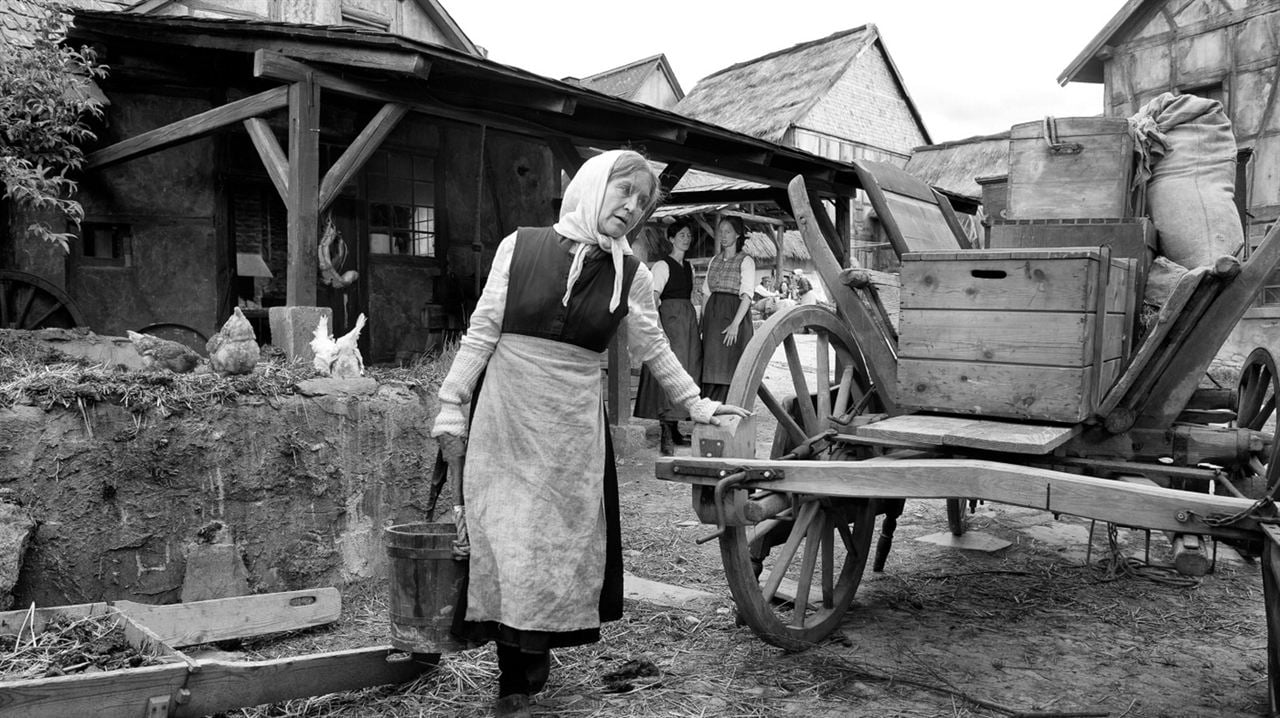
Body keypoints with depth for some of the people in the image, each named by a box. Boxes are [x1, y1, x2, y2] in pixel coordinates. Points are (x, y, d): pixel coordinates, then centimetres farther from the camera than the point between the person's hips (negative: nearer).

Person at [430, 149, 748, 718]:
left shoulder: (630, 276, 5)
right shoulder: (521, 246, -1)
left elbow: (655, 350, 17)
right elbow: (481, 334, 1)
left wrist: (696, 405, 22)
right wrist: (451, 408, -1)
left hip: (573, 433, 2)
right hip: (504, 424, -1)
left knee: (563, 548, 4)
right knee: (504, 548, 0)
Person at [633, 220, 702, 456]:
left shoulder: (689, 267, 17)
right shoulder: (662, 265, -5)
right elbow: (653, 299, -13)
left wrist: (696, 327, 13)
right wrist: (658, 328, -22)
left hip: (689, 321, 8)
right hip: (669, 319, -8)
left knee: (687, 372, 7)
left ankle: (675, 428, 16)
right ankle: (665, 435, -12)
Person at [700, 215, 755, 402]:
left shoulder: (745, 261, -2)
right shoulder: (714, 260, 16)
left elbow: (747, 296, -11)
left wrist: (735, 324, -21)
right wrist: (702, 322, 8)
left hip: (733, 315, -5)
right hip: (712, 316, 5)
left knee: (728, 369, -7)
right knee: (711, 368, 1)